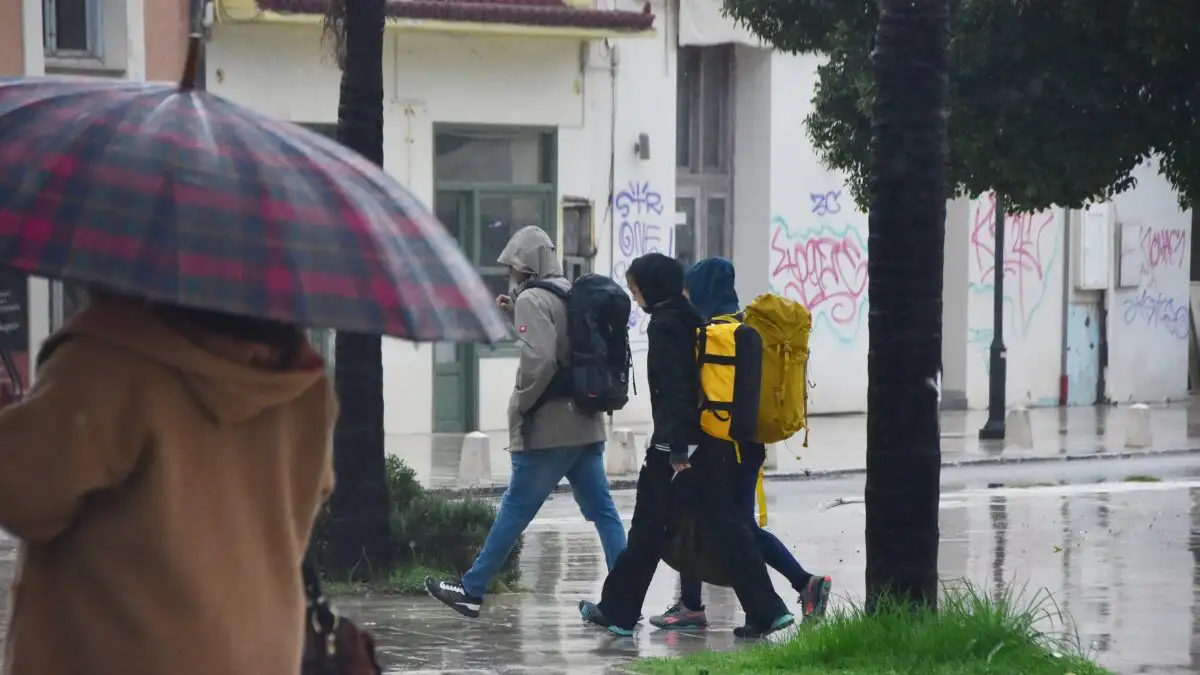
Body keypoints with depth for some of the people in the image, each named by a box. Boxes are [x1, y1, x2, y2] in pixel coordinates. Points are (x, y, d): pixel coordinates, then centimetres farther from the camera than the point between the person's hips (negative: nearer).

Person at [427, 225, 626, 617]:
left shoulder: (532, 299, -11)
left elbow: (539, 358, -23)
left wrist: (520, 405, -11)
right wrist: (516, 315, 13)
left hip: (547, 430, -7)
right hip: (586, 425, 7)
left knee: (514, 510, 1)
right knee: (602, 512, 4)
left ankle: (472, 591, 9)